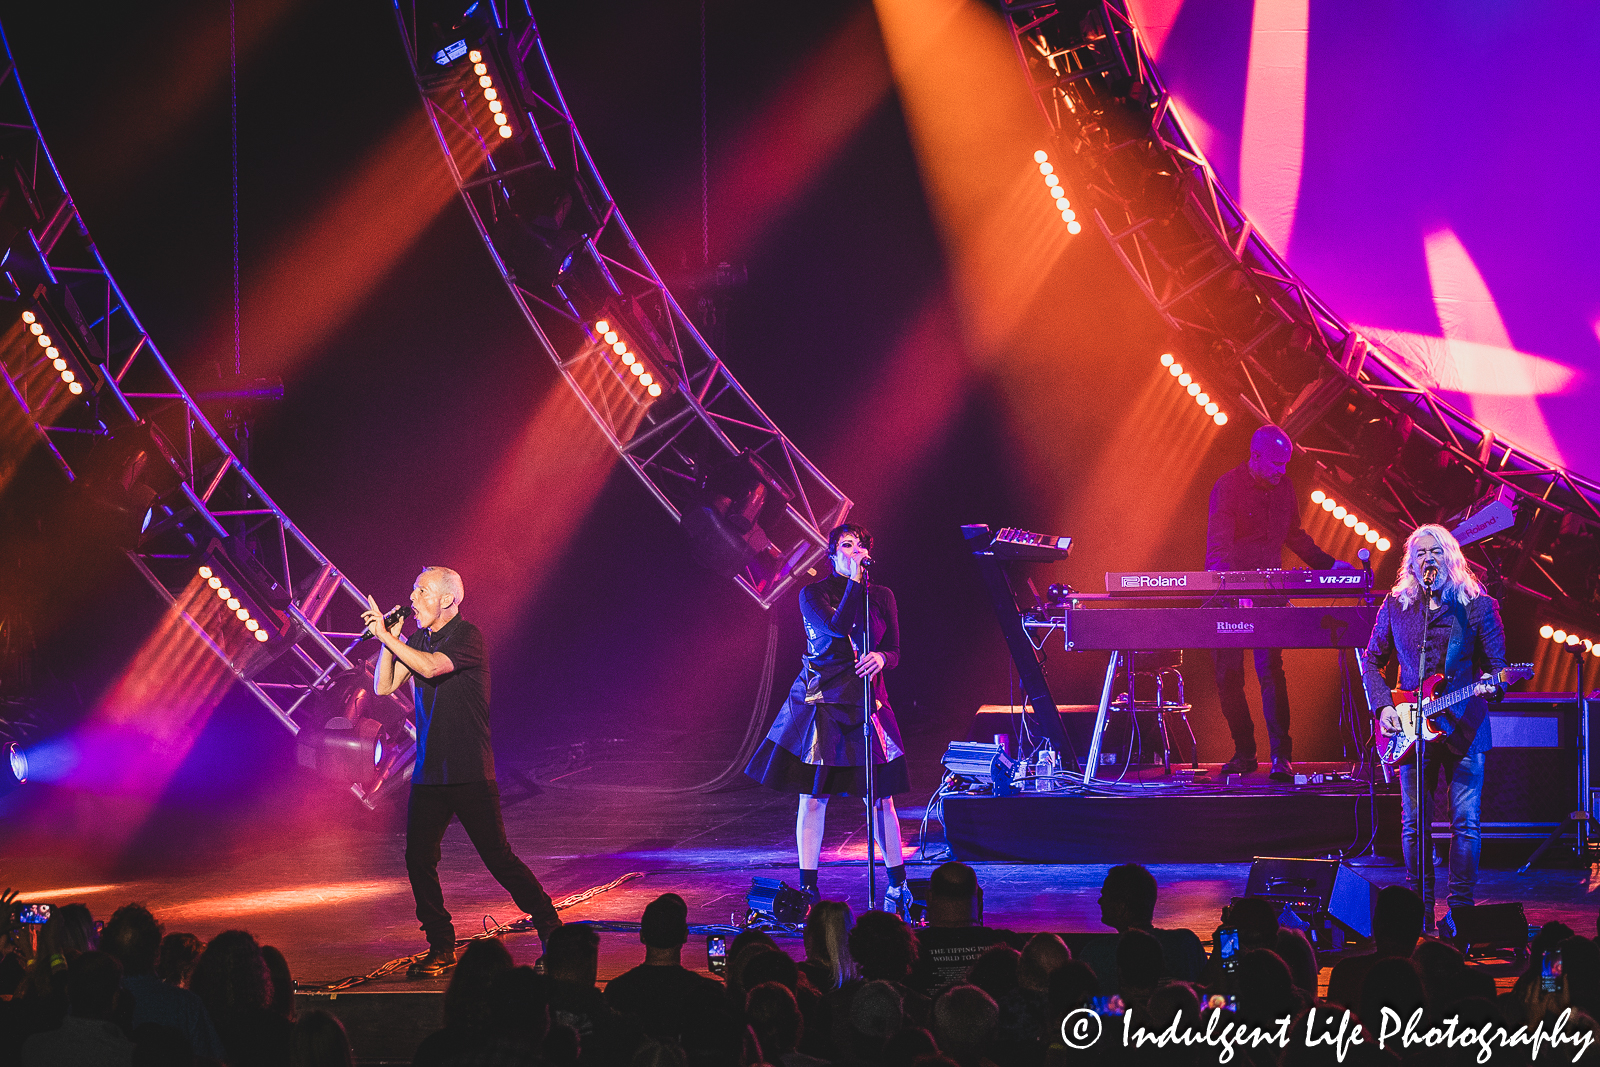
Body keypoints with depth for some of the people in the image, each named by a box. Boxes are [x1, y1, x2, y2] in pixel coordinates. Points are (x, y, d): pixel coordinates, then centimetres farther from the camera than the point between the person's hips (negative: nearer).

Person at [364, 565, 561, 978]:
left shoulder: (468, 636, -10)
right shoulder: (417, 640, 12)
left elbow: (432, 667, -26)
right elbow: (384, 686, 9)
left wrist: (387, 636, -22)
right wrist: (389, 640, -3)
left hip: (470, 773, -7)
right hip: (428, 771, 7)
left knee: (497, 857, -7)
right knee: (418, 859, 0)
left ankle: (551, 931, 5)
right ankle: (440, 948, 11)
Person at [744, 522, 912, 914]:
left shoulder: (882, 597, 9)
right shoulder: (813, 594, 0)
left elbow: (895, 651, 8)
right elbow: (837, 627, -17)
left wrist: (881, 657, -14)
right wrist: (855, 580, -16)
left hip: (866, 701, 2)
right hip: (819, 701, -2)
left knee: (882, 797, 1)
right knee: (813, 796, -1)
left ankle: (898, 886, 10)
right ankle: (808, 888, 5)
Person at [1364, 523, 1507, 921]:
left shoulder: (1477, 605, 1)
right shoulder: (1395, 606, 9)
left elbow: (1496, 663, 2)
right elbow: (1372, 661, 17)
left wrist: (1492, 686, -20)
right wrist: (1383, 707, 4)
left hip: (1463, 727, -2)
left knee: (1465, 821, -3)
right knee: (1413, 823, 3)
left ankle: (1461, 906, 5)